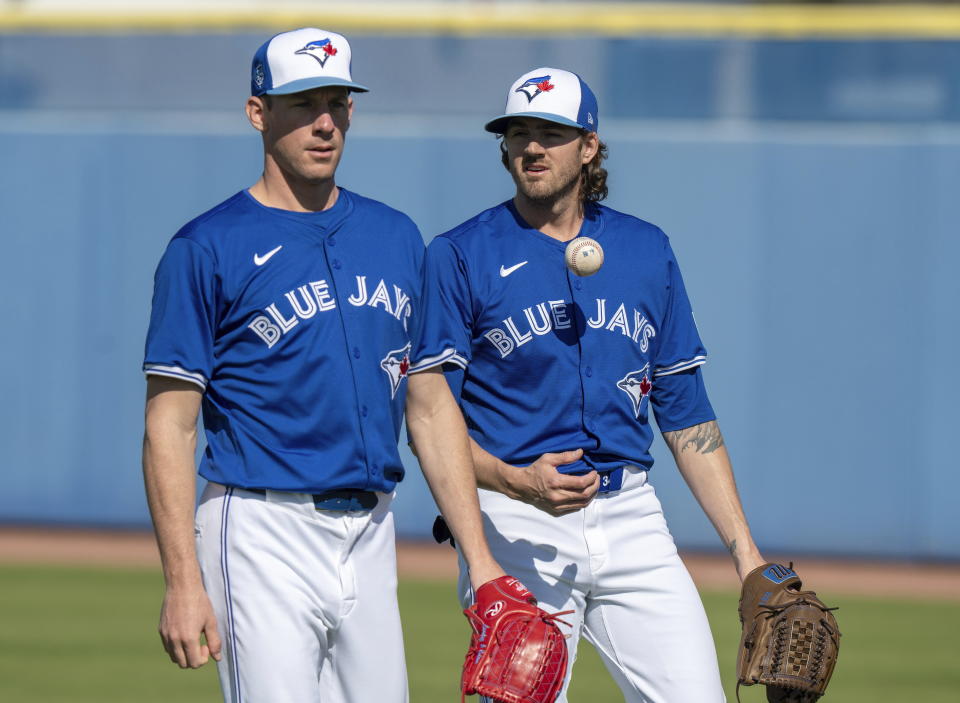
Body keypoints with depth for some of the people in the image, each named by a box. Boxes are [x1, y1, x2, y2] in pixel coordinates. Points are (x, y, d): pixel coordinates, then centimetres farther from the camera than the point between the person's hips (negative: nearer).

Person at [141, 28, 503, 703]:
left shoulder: (396, 237, 13)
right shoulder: (207, 249, -5)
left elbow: (433, 406, 16)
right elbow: (170, 428, -7)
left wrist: (478, 555, 9)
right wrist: (183, 582, -15)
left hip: (371, 535, 6)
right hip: (262, 537, -6)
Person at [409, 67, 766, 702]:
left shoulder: (647, 251, 13)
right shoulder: (460, 256, 1)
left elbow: (687, 416, 15)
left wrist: (746, 554, 8)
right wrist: (513, 482, -23)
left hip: (632, 520, 4)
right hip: (517, 529, -3)